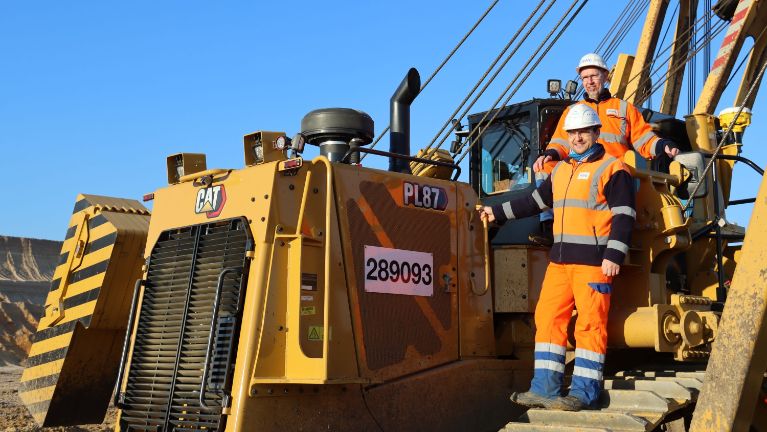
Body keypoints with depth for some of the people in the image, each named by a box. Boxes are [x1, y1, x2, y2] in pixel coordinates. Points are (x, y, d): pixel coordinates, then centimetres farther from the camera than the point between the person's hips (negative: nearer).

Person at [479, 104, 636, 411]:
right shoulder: (560, 170, 20)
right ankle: (544, 388, 9)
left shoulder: (612, 169, -2)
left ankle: (583, 392, 1)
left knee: (590, 324, -5)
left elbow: (624, 215, -8)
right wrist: (498, 213, 31)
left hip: (593, 260, -7)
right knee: (548, 318, 4)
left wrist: (614, 255, -17)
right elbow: (535, 202, 30)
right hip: (560, 260, 7)